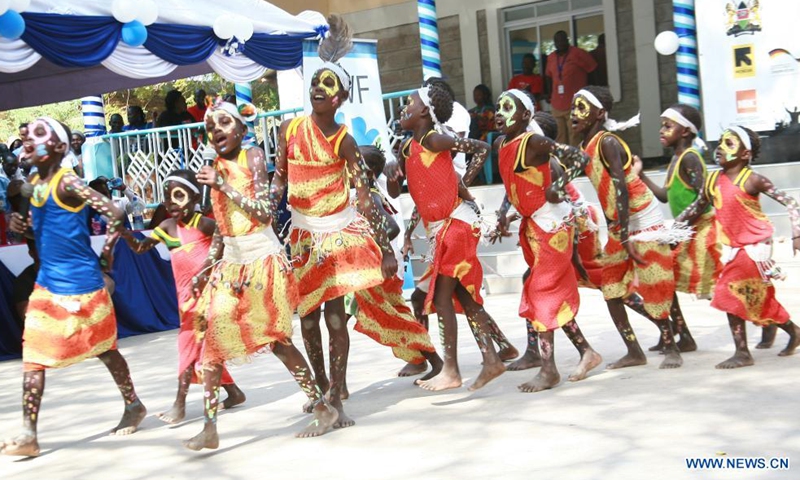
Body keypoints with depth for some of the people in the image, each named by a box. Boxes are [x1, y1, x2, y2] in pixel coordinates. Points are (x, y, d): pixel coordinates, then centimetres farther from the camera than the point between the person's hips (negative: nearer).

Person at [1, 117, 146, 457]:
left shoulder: (67, 182, -16)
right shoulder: (34, 183, 9)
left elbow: (114, 215, -21)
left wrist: (106, 254, -11)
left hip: (80, 282, -8)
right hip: (47, 283, 8)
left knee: (102, 349, 8)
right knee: (32, 354, 2)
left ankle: (134, 406, 28)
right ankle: (28, 434, 5)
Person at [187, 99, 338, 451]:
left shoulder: (253, 156, -6)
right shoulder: (216, 168, 11)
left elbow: (264, 211, -17)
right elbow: (220, 228, 16)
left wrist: (224, 186, -18)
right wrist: (206, 267, 11)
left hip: (263, 258, -6)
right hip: (231, 263, 6)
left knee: (276, 340, -5)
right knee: (211, 338, -3)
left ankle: (323, 408, 9)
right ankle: (210, 428, 2)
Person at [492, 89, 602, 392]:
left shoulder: (533, 142, -17)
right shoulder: (501, 145, 8)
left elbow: (576, 156, -19)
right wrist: (504, 215, 18)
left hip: (552, 222, -9)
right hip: (533, 224, 9)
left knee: (541, 293, -6)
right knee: (554, 293, 13)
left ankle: (549, 369, 1)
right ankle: (586, 352, 25)